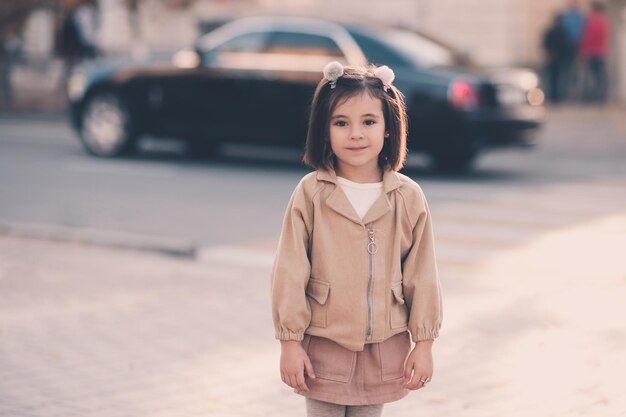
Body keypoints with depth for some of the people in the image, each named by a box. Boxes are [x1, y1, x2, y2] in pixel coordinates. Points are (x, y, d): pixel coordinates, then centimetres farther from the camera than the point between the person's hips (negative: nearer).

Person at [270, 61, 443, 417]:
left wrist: (424, 342, 2)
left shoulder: (409, 197, -5)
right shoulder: (311, 193, -9)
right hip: (323, 347, -1)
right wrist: (290, 341, -6)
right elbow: (290, 272, -6)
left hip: (384, 348, 1)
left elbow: (422, 275, 1)